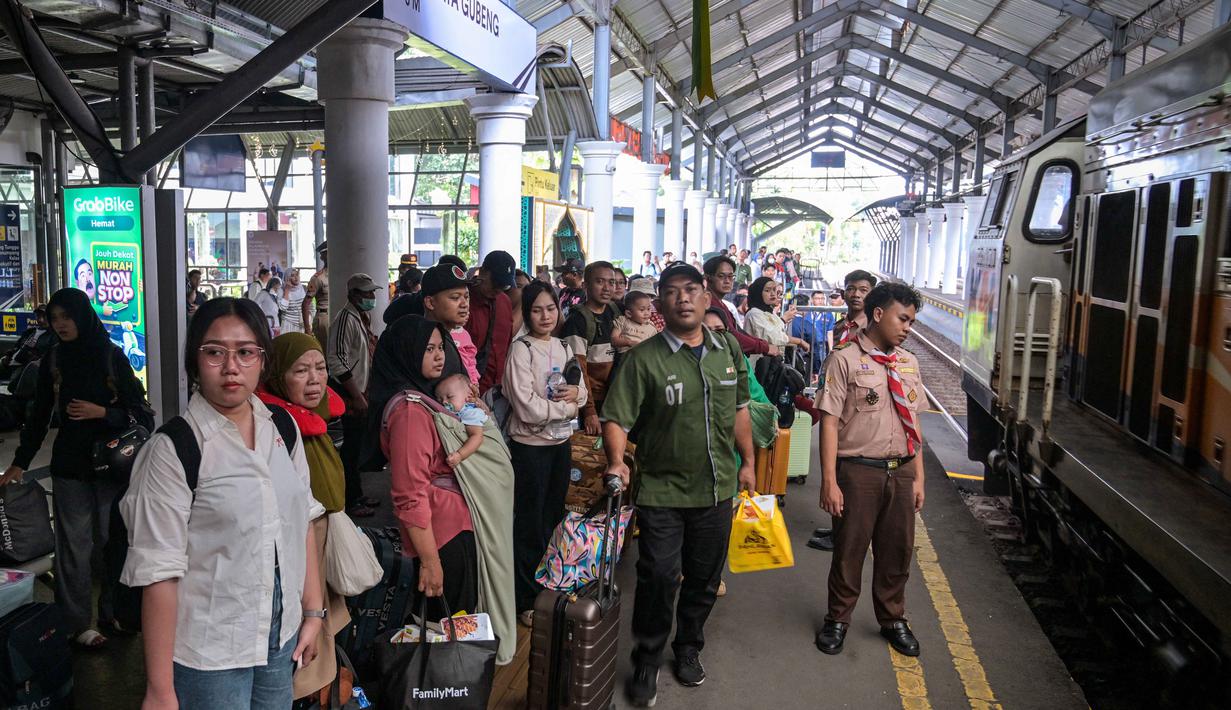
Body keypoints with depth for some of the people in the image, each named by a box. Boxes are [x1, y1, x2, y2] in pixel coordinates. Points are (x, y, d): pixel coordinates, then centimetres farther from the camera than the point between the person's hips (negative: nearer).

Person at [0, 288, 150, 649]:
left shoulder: (112, 356, -2)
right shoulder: (52, 360, 3)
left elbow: (138, 411, -2)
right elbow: (39, 415, 9)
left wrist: (101, 412, -17)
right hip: (70, 466, 1)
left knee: (113, 539, 7)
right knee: (74, 545, 2)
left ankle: (113, 611, 22)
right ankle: (76, 623, 12)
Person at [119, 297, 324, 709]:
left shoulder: (283, 429, 0)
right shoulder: (173, 449, -16)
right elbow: (159, 571, -16)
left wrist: (314, 611, 7)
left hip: (282, 636, 5)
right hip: (209, 653, -5)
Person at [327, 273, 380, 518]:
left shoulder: (363, 317, 12)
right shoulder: (346, 319, -18)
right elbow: (337, 361, -24)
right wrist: (357, 396, -22)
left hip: (361, 390, 9)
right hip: (350, 393, -9)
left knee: (356, 444, 17)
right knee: (351, 447, -2)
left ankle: (357, 495, 28)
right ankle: (350, 502, 8)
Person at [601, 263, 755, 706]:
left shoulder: (729, 350, 3)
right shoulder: (644, 358, -12)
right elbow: (616, 419, -16)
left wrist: (747, 462, 13)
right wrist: (617, 462, -32)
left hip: (717, 489, 4)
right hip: (662, 491, -4)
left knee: (704, 578, 17)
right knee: (658, 579, 0)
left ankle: (688, 648, 40)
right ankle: (646, 662, 22)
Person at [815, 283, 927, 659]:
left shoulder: (908, 363, 8)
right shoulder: (844, 359, -10)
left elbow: (913, 422, 12)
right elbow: (830, 422, -13)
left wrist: (918, 476, 10)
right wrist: (829, 482, -16)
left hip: (901, 471, 5)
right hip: (859, 471, -5)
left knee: (897, 550, 17)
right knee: (849, 549, 8)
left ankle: (893, 620, 39)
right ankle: (838, 620, 32)